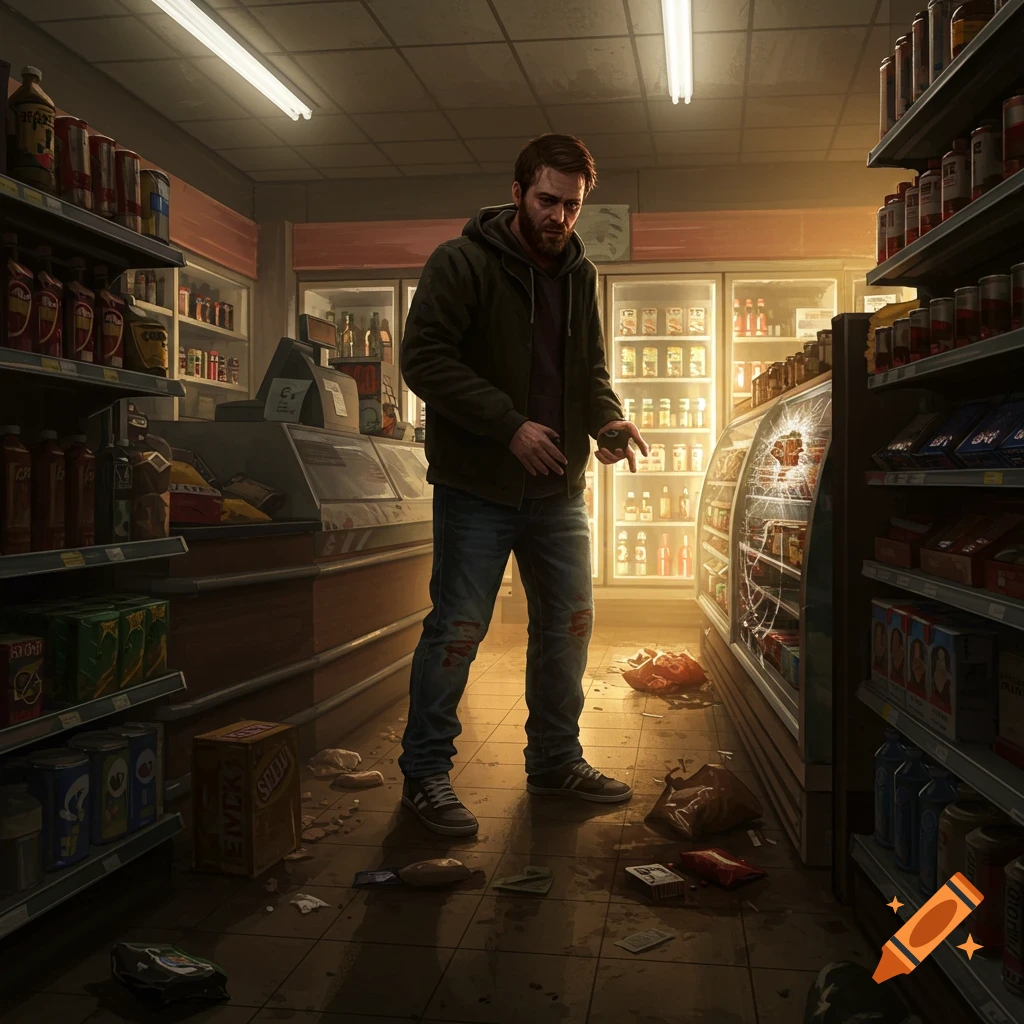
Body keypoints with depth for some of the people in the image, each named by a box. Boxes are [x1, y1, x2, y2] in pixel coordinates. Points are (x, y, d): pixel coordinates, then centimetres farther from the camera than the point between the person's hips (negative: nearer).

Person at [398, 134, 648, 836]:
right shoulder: (462, 263, -8)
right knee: (458, 629, -1)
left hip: (559, 489, 7)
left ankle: (556, 762, 29)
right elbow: (425, 358, -16)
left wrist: (607, 417, -5)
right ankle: (425, 774, 15)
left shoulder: (580, 274, 11)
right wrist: (510, 424, -22)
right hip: (479, 488, -6)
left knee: (568, 625, 12)